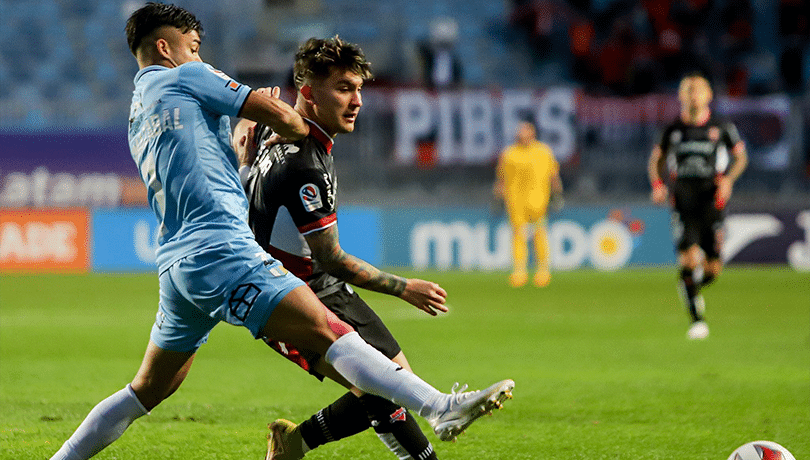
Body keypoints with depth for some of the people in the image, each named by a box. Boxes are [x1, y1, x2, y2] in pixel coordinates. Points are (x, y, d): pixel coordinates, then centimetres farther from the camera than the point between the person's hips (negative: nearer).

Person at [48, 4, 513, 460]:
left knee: (148, 390, 21)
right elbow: (279, 114, -1)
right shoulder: (187, 77, 3)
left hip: (175, 264, 9)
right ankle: (441, 407, -34)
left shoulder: (137, 121, 26)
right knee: (329, 330, -21)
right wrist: (305, 127, 20)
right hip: (221, 250, -9)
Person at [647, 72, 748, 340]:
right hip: (683, 200, 0)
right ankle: (696, 319, -11)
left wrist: (728, 179, -7)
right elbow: (656, 159, 19)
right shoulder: (673, 130, 6)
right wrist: (657, 185, 0)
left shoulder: (721, 127, 3)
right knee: (688, 256, -18)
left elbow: (741, 157, 12)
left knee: (712, 269, -3)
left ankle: (693, 288, 34)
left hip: (711, 199, 0)